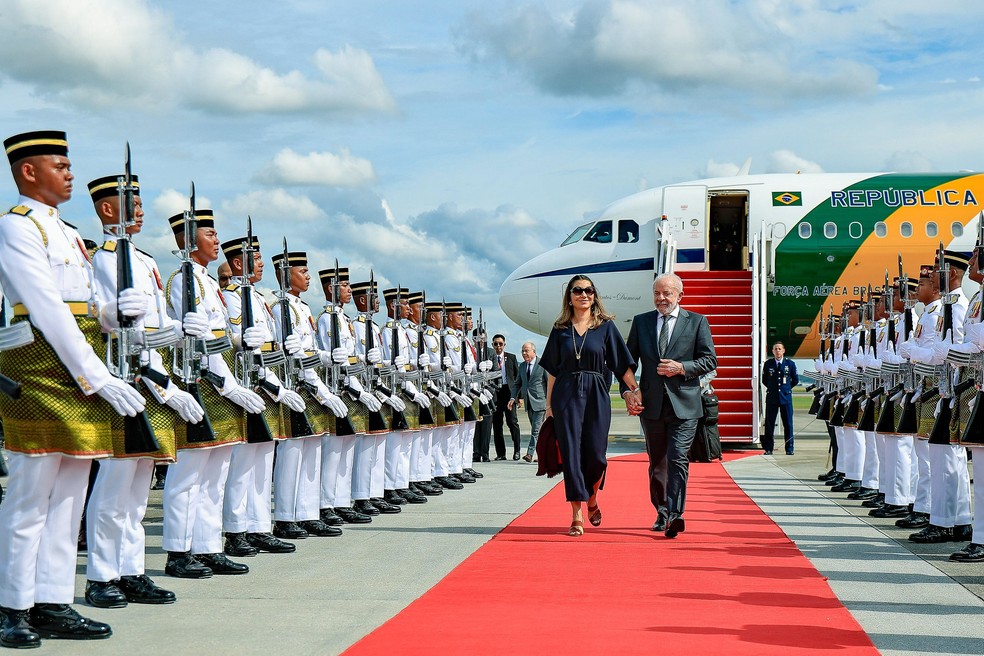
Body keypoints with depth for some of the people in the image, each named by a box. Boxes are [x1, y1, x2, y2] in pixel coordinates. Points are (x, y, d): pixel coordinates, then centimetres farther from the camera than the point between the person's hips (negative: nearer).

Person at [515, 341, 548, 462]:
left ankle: (530, 453, -16)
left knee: (536, 429, -11)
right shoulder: (522, 366, 13)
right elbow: (519, 383, 18)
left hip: (539, 402, -7)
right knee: (536, 430, 11)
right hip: (528, 402, 7)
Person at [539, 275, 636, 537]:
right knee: (571, 454, -4)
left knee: (595, 454, -2)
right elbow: (553, 370, 11)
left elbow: (622, 364, 1)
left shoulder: (606, 326, 5)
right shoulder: (560, 329, 9)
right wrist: (549, 404, 7)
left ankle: (592, 500, 28)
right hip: (567, 397, 1)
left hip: (596, 397, -1)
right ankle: (577, 516, -1)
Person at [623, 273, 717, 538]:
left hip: (684, 404, -3)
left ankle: (675, 515, -19)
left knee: (678, 460, -14)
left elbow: (710, 360, 1)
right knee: (657, 464, 12)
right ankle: (661, 512, 26)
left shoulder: (696, 322, 4)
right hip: (651, 404, 3)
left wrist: (682, 368, -14)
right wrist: (628, 391, -4)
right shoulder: (641, 322, 10)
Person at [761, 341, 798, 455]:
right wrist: (771, 388, 9)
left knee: (788, 424, 2)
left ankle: (789, 449, 8)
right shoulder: (768, 364, 4)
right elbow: (764, 380, 16)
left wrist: (786, 388, 9)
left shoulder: (790, 364, 3)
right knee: (769, 423, 1)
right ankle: (768, 448, 5)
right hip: (771, 398, 0)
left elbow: (795, 380, 13)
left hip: (786, 397, 0)